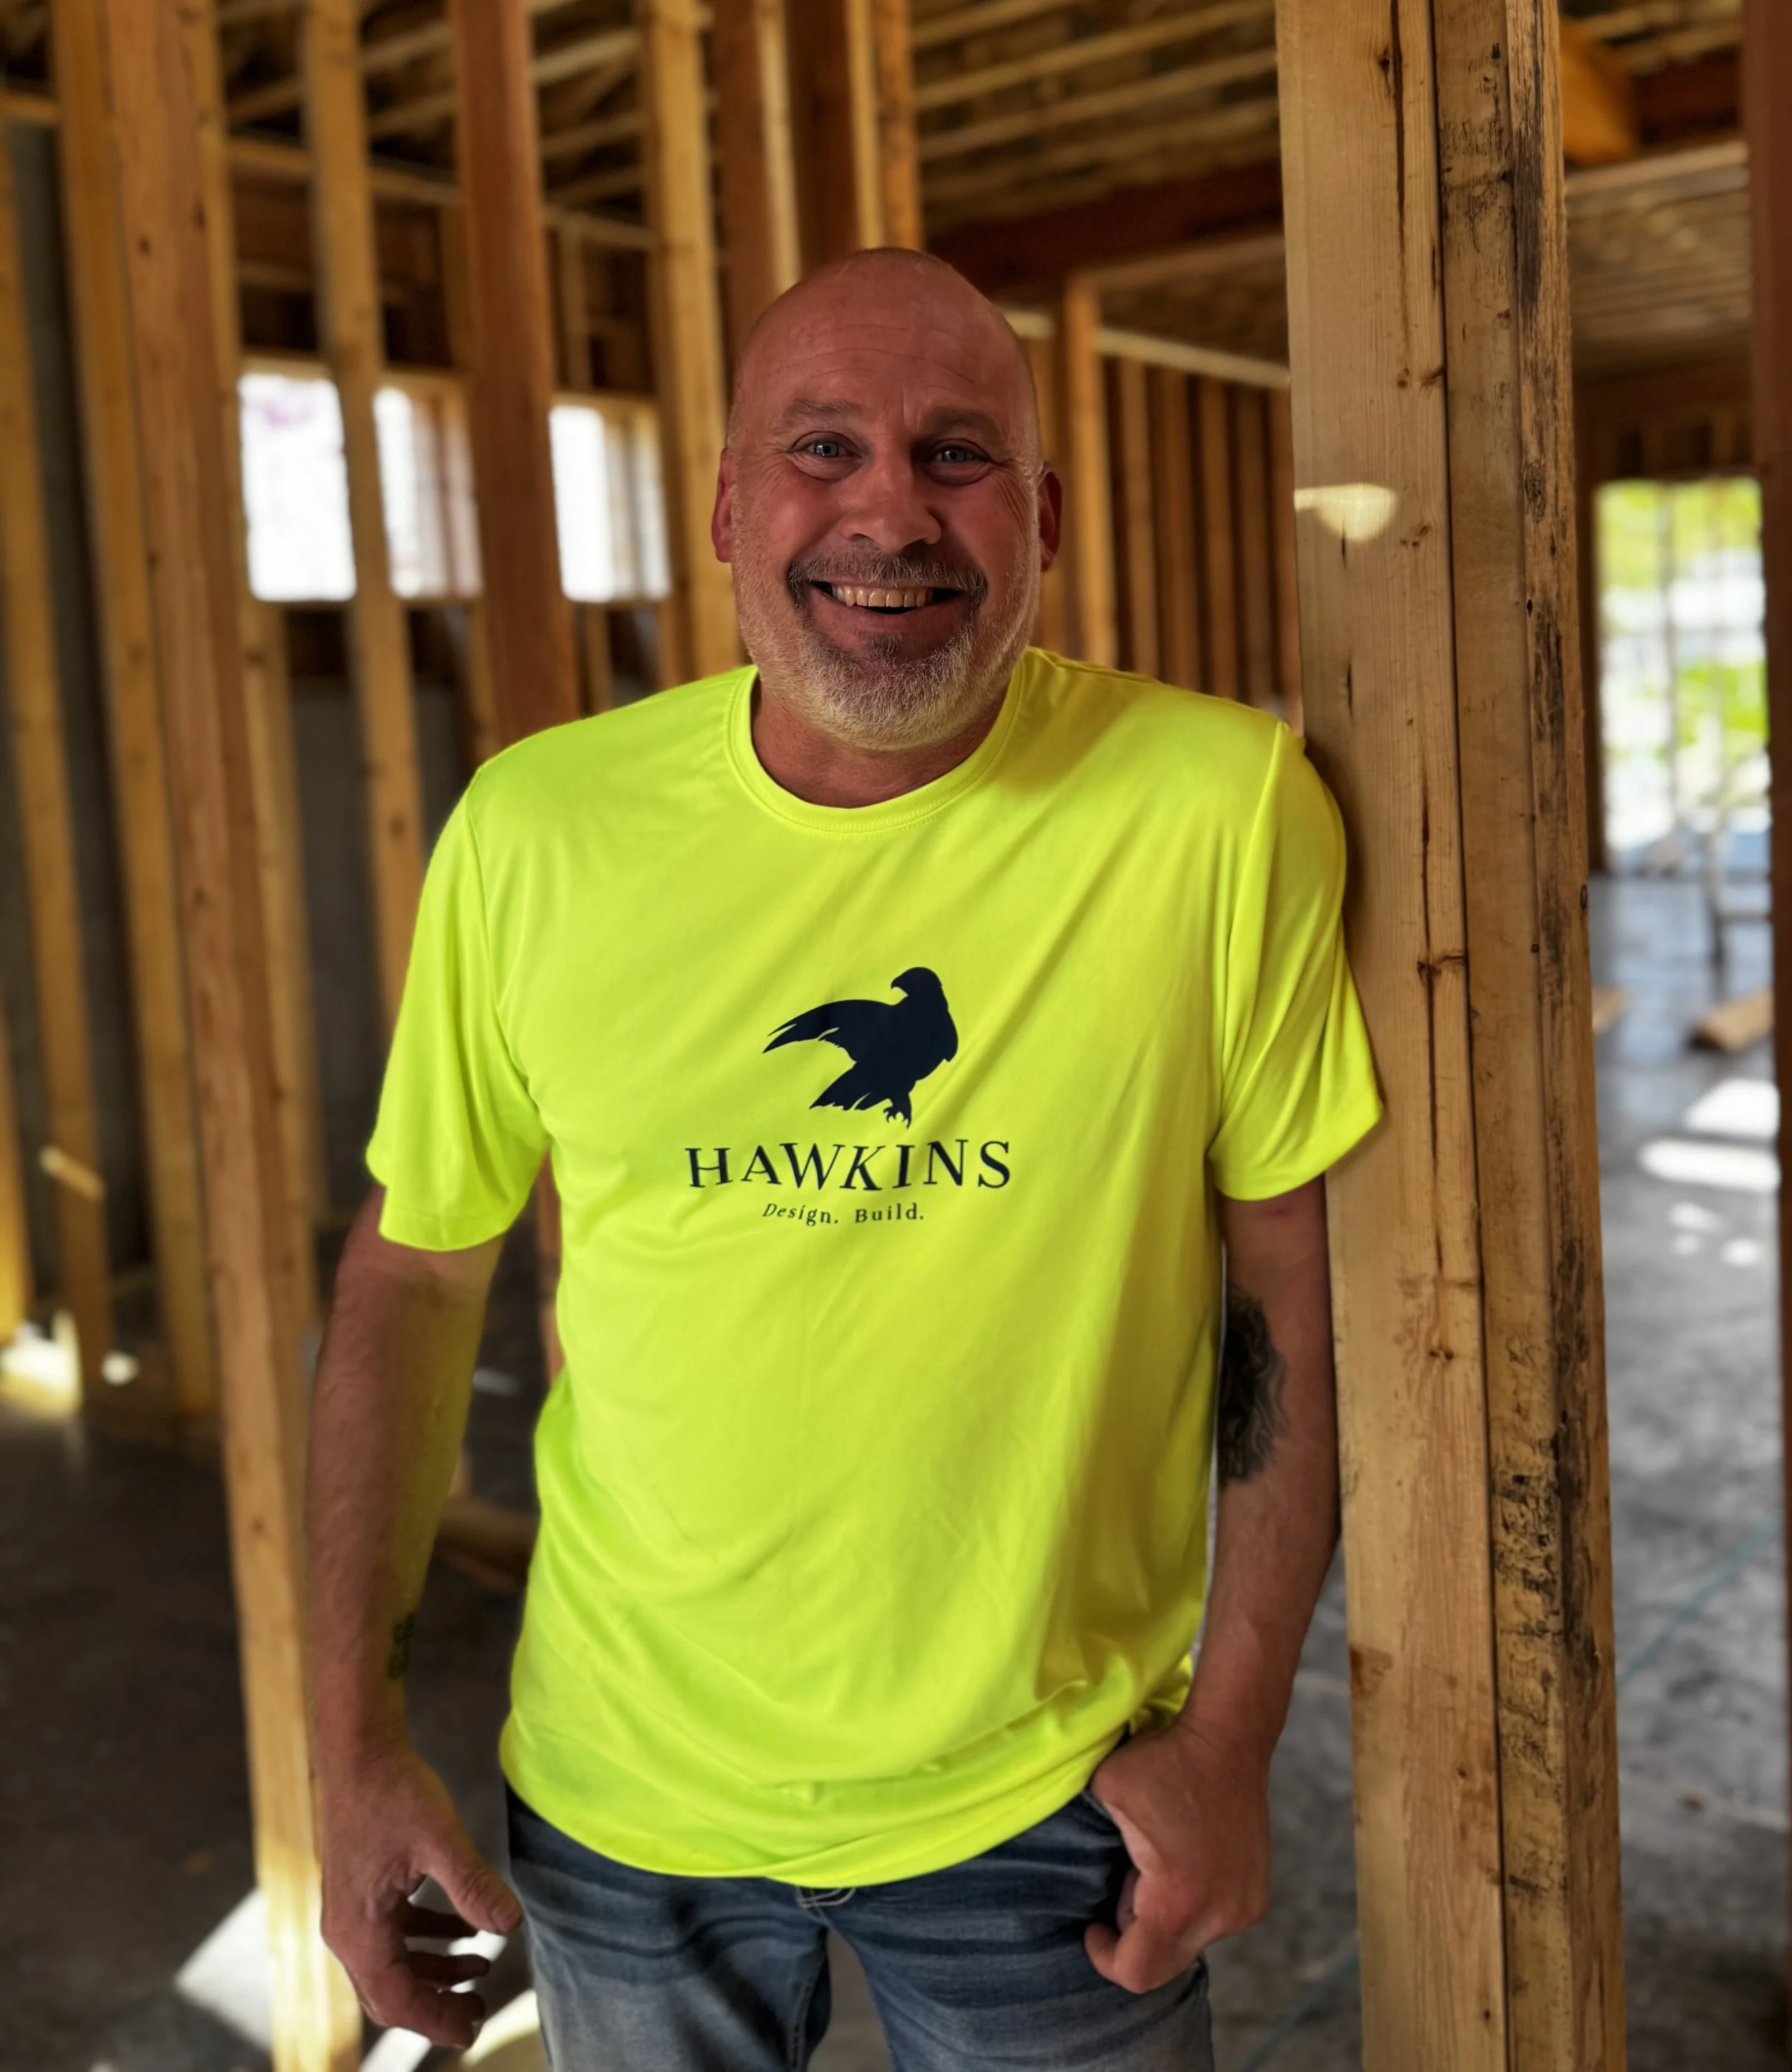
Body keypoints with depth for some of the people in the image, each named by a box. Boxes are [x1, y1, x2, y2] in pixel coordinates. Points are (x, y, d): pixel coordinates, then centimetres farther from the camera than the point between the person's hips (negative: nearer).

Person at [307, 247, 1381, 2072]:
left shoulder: (1224, 812, -17)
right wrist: (352, 1732, -1)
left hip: (1046, 1790, -1)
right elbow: (413, 1274, -1)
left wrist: (1234, 1728, -6)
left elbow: (1297, 1287, -8)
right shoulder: (534, 829, -11)